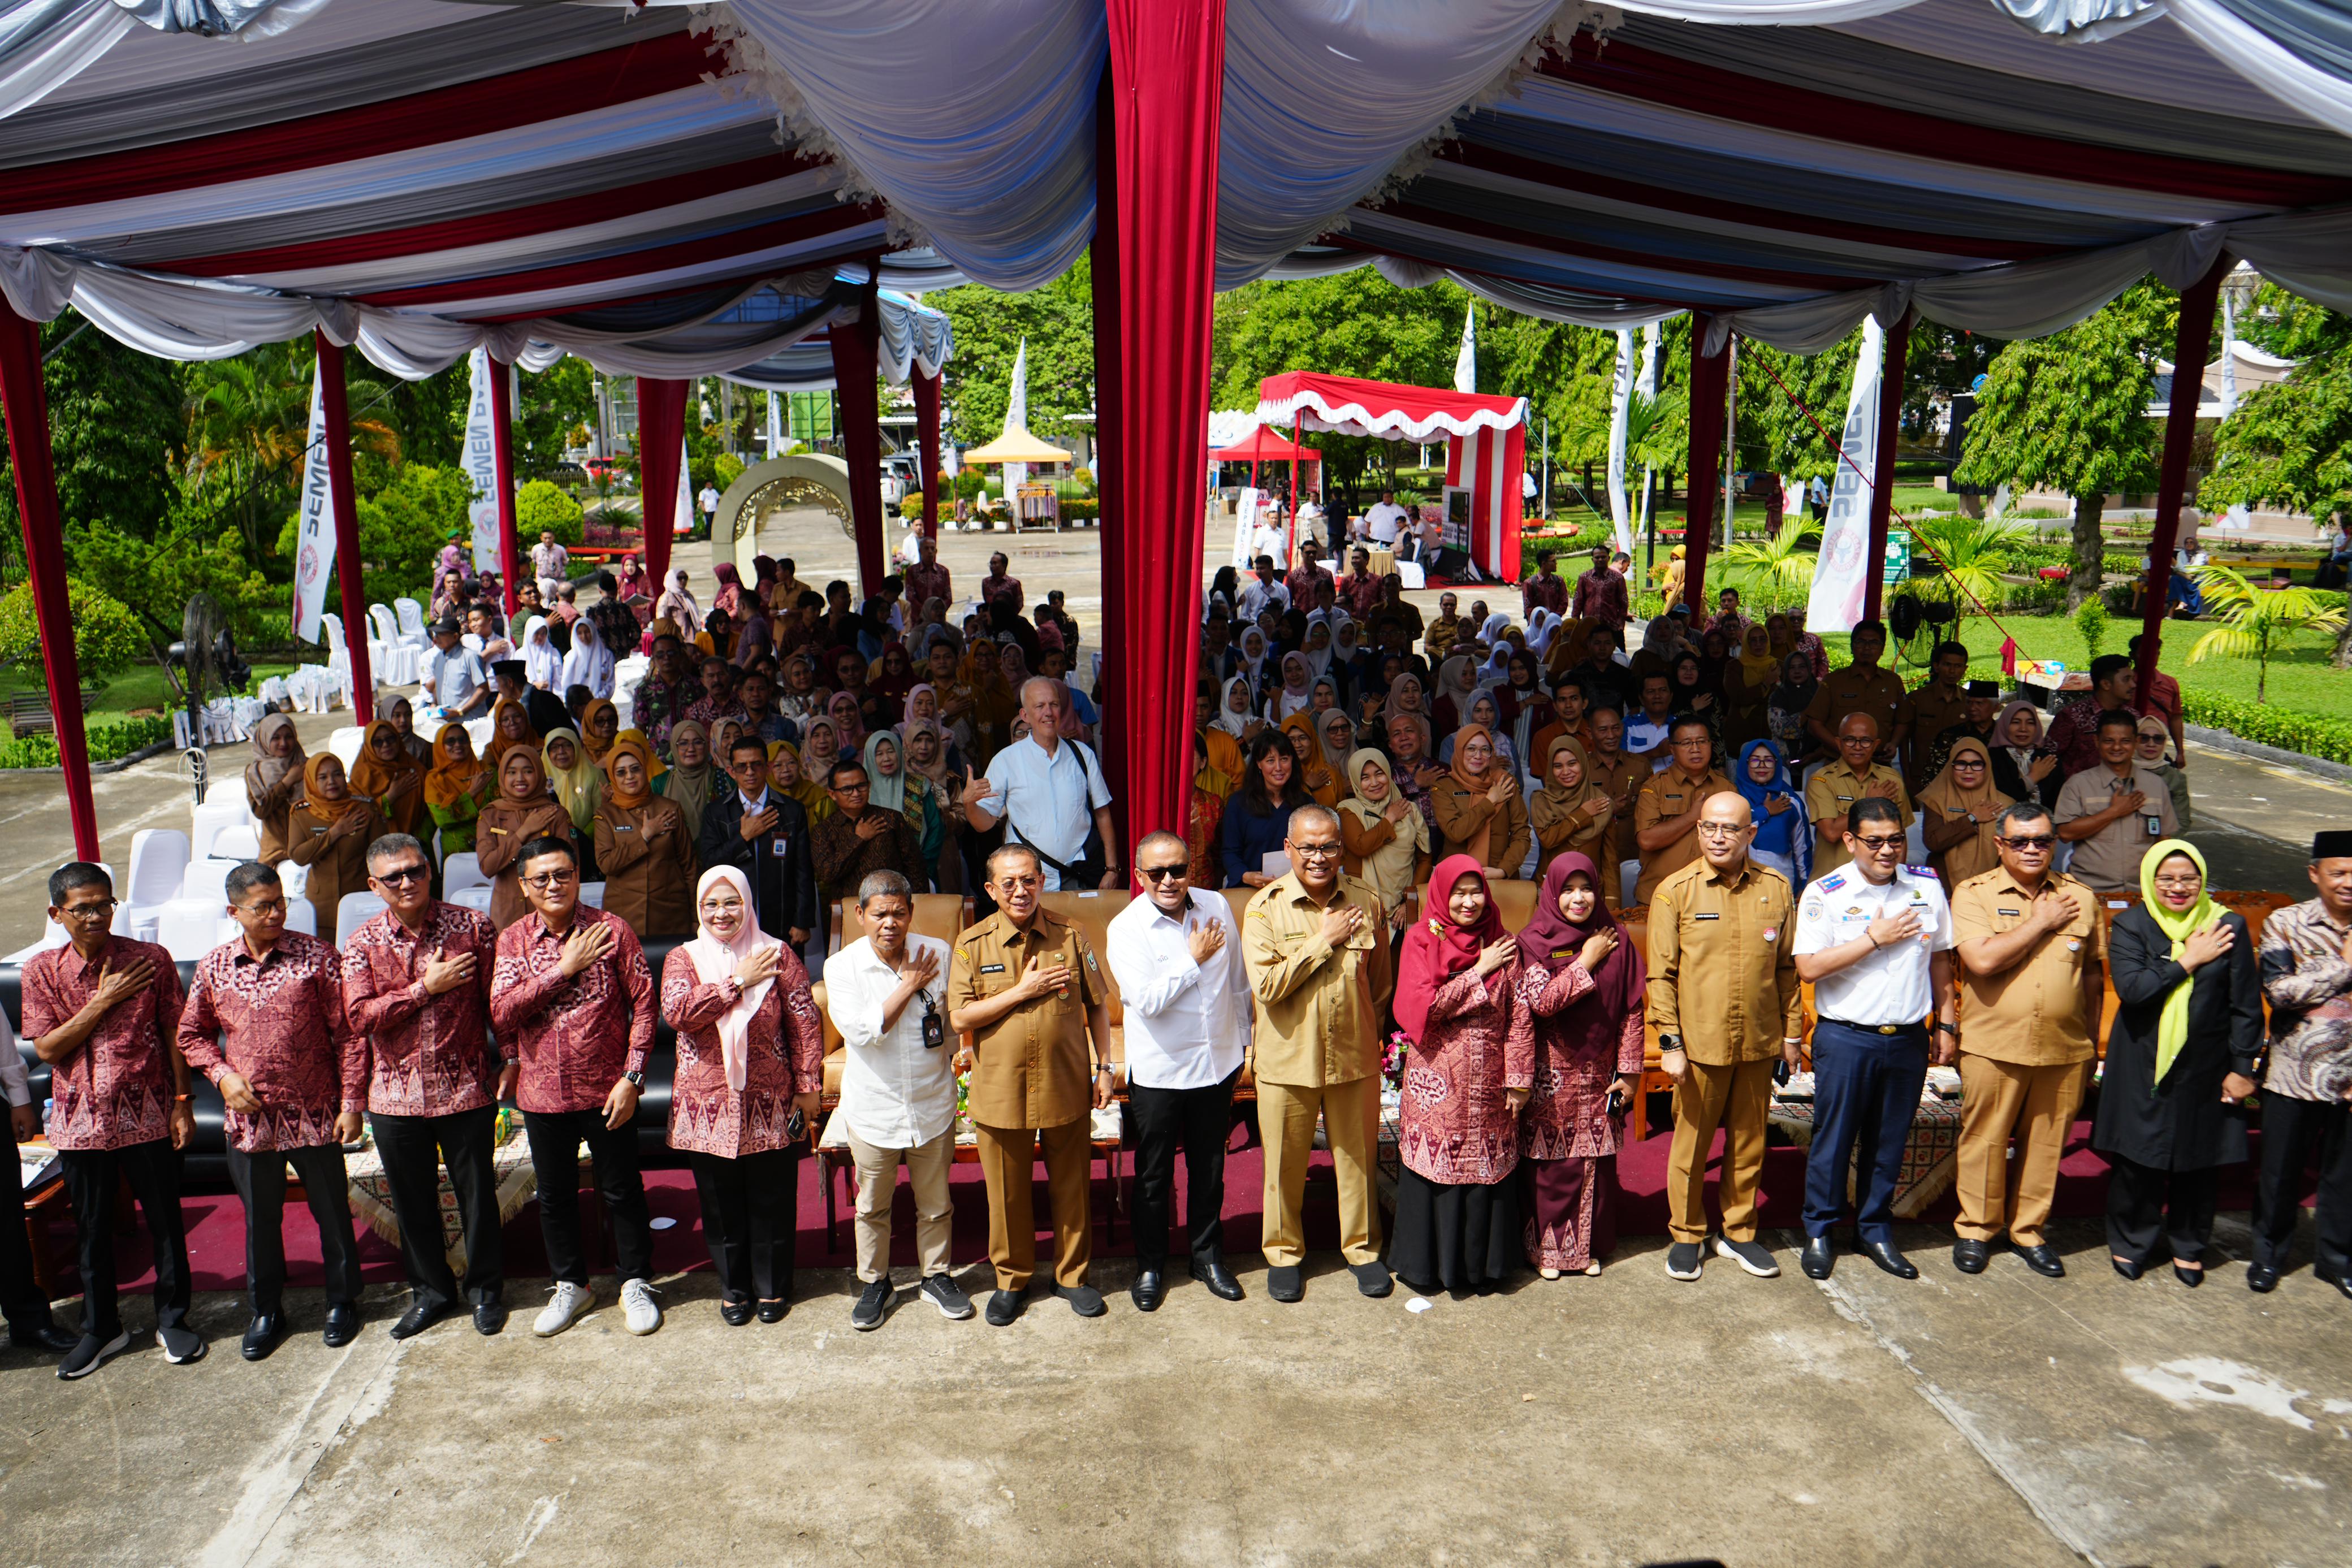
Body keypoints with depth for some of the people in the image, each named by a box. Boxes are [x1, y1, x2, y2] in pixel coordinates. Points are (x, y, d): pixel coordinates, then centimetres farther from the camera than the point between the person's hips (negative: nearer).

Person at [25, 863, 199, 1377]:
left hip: (147, 1116, -1)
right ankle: (100, 1329, 30)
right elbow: (47, 1048, -7)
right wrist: (104, 1000, -15)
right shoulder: (42, 970, -3)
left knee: (165, 1222, 8)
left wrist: (182, 1102, -3)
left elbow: (174, 1035, -1)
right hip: (82, 1121, 1)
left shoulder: (150, 959, -6)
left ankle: (173, 1320, 24)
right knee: (93, 1229, 13)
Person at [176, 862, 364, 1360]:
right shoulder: (213, 968, 0)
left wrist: (352, 1103, -10)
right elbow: (192, 1035, 14)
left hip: (314, 1114, -2)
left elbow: (348, 1034, -7)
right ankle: (266, 1311, 33)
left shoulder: (318, 957, -8)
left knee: (332, 1212, 9)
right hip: (249, 1118, 2)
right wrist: (222, 1076, -4)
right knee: (260, 1219, 15)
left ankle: (342, 1301, 28)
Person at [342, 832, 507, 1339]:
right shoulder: (363, 944, -1)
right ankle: (431, 1291, 33)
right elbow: (360, 1017, -11)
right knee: (412, 1200, 14)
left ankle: (485, 1288, 28)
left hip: (466, 1088, -2)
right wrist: (427, 987, -16)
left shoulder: (473, 927, -5)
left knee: (476, 1192, 9)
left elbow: (498, 1001, 0)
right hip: (396, 1093, 2)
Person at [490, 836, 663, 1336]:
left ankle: (636, 1284, 27)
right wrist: (566, 967, -18)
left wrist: (631, 1077, -12)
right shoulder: (514, 940, 0)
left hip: (605, 1091, -3)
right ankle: (570, 1285, 36)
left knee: (622, 1192, 9)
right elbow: (502, 1013, -12)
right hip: (543, 1093, 3)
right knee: (555, 1196, 17)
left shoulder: (611, 930, -8)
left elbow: (643, 1004, -6)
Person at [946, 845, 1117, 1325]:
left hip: (1066, 1088, 1)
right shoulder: (972, 944, -4)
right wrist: (1023, 991, -16)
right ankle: (1011, 1280, 31)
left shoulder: (1070, 937, -1)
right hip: (999, 1092, -1)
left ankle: (1072, 1275, 32)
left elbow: (1097, 1006, 6)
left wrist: (1105, 1066, 3)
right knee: (1006, 1193, 12)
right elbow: (960, 1017, -11)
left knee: (1072, 1186, 13)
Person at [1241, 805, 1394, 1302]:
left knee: (1358, 1156, 14)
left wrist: (1370, 1033, 11)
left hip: (1354, 1056, 2)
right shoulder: (1266, 907, -9)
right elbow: (1266, 984, -20)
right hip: (1287, 1058, -2)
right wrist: (1324, 940, -17)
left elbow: (1380, 982, 11)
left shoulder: (1366, 902, -1)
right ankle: (1283, 1253, 30)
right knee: (1285, 1163, 10)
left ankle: (1362, 1247, 34)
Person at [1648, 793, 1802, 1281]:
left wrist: (1792, 1032, 9)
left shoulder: (1777, 889, 2)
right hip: (1699, 1043, -2)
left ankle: (1738, 1232, 30)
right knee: (1691, 1143, 8)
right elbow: (1661, 974, -5)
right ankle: (1686, 1235, 24)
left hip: (1758, 1042, 3)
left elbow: (1788, 967, 9)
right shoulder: (1675, 891, -5)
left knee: (1749, 1143, 13)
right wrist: (1669, 1042, -9)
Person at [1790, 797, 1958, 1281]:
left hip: (1908, 1038, 3)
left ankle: (1875, 1230, 27)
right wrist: (1875, 938, -15)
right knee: (1833, 1138, 4)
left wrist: (1945, 1024, 13)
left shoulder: (1927, 888, 5)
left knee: (1890, 1141, 12)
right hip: (1845, 1037, -3)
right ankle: (1820, 1232, 19)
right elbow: (1809, 968, -16)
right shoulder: (1824, 894, -8)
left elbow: (1940, 958, 14)